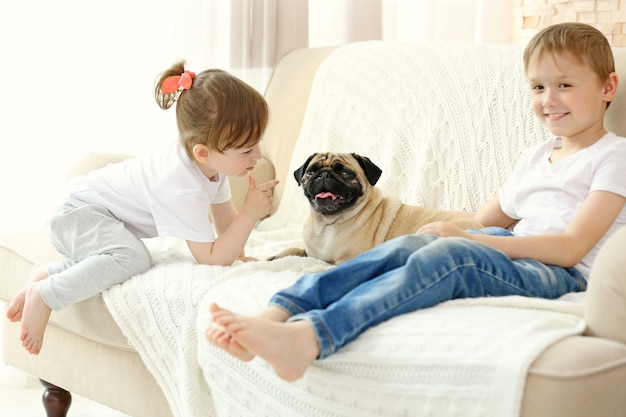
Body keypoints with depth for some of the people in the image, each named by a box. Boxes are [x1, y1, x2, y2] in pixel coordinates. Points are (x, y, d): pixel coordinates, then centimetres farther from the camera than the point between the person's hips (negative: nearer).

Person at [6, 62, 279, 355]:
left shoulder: (211, 164, -6)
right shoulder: (183, 188, -33)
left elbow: (225, 218, 12)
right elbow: (210, 258, -28)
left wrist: (238, 255, 4)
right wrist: (251, 213, -30)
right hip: (79, 212, -10)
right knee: (132, 257, -32)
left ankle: (45, 274, 24)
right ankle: (43, 296, -19)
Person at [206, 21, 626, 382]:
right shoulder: (535, 157, 27)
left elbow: (571, 247, -10)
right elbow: (485, 219, 26)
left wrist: (463, 236, -13)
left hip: (562, 274, -6)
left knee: (446, 254, -34)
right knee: (407, 245, -23)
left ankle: (307, 337, -53)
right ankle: (274, 315, -39)